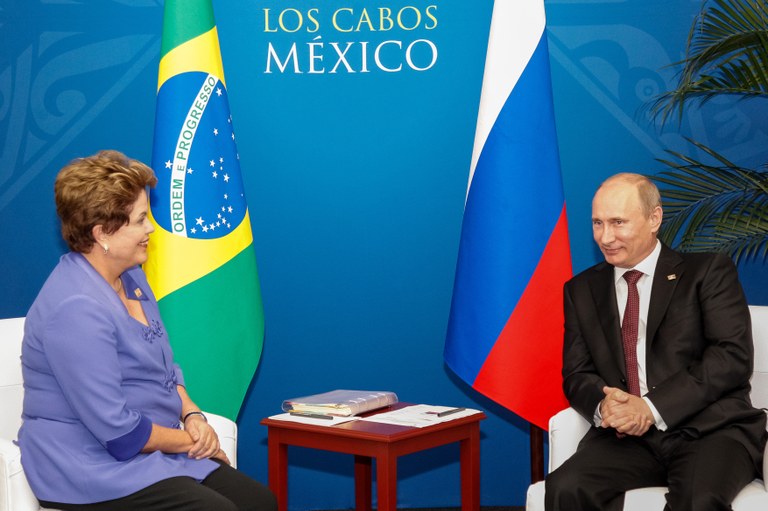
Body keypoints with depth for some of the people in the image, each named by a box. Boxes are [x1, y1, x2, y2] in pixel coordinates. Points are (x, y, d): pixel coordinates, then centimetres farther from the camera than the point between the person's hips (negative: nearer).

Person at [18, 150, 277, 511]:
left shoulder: (131, 278, 11)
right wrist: (189, 440, -8)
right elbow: (115, 429, -22)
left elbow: (165, 369, 20)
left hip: (150, 453, 9)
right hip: (92, 467, -9)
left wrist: (193, 416, 0)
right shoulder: (77, 309, -22)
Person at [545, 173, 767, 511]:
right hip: (625, 435, 3)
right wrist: (603, 405, -11)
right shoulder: (582, 290, 18)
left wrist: (652, 407, -15)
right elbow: (577, 373, 14)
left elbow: (733, 356, -5)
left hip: (709, 429, -3)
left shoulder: (708, 271, 6)